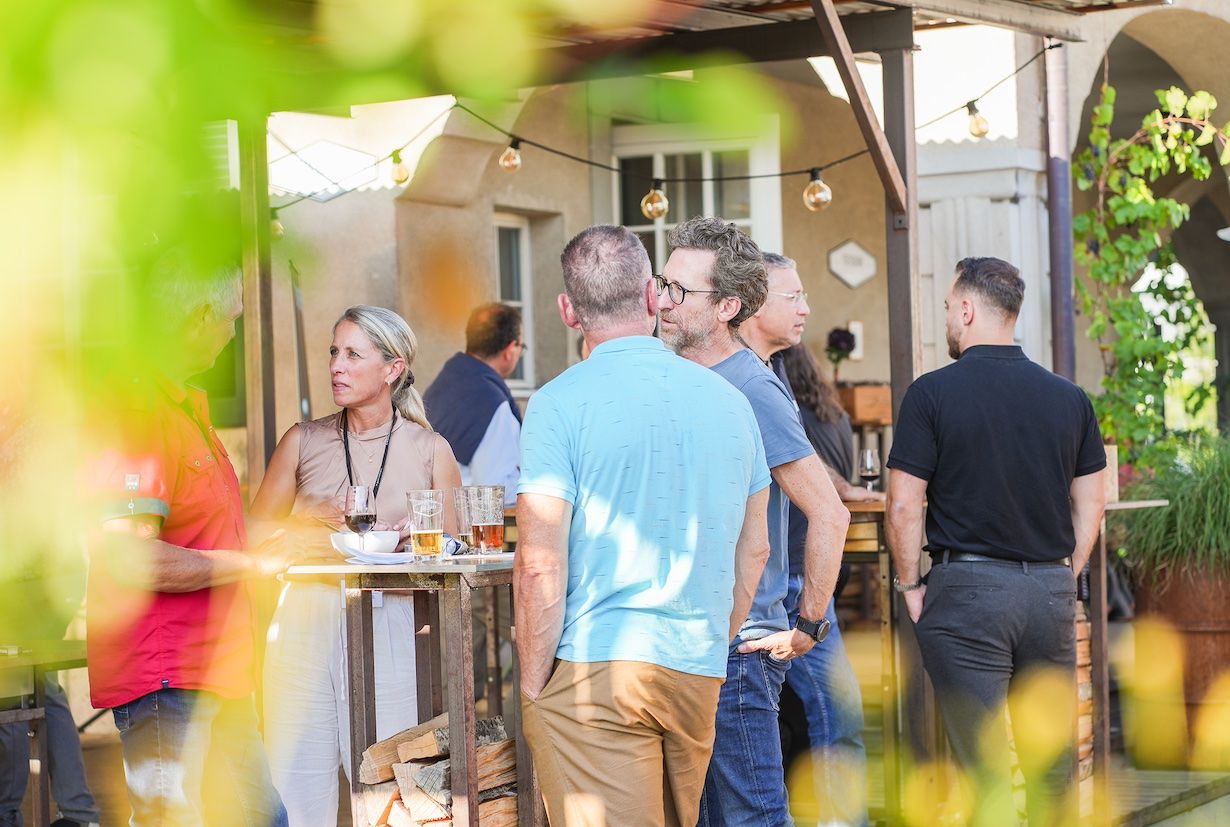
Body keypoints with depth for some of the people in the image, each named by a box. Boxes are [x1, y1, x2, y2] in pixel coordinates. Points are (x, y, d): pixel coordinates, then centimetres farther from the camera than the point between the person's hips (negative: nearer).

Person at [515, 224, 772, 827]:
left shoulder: (559, 404, -8)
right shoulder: (727, 400, 9)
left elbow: (541, 565, -12)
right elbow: (753, 549, 16)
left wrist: (533, 687, -4)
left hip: (592, 668, -6)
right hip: (700, 671, 6)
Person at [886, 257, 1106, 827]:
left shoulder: (933, 392, -6)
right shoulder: (1069, 397, 7)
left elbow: (903, 508, -9)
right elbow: (1090, 505, 10)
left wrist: (911, 586, 3)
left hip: (967, 587, -4)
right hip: (1051, 590, 4)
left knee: (987, 772, -3)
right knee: (1053, 766, 11)